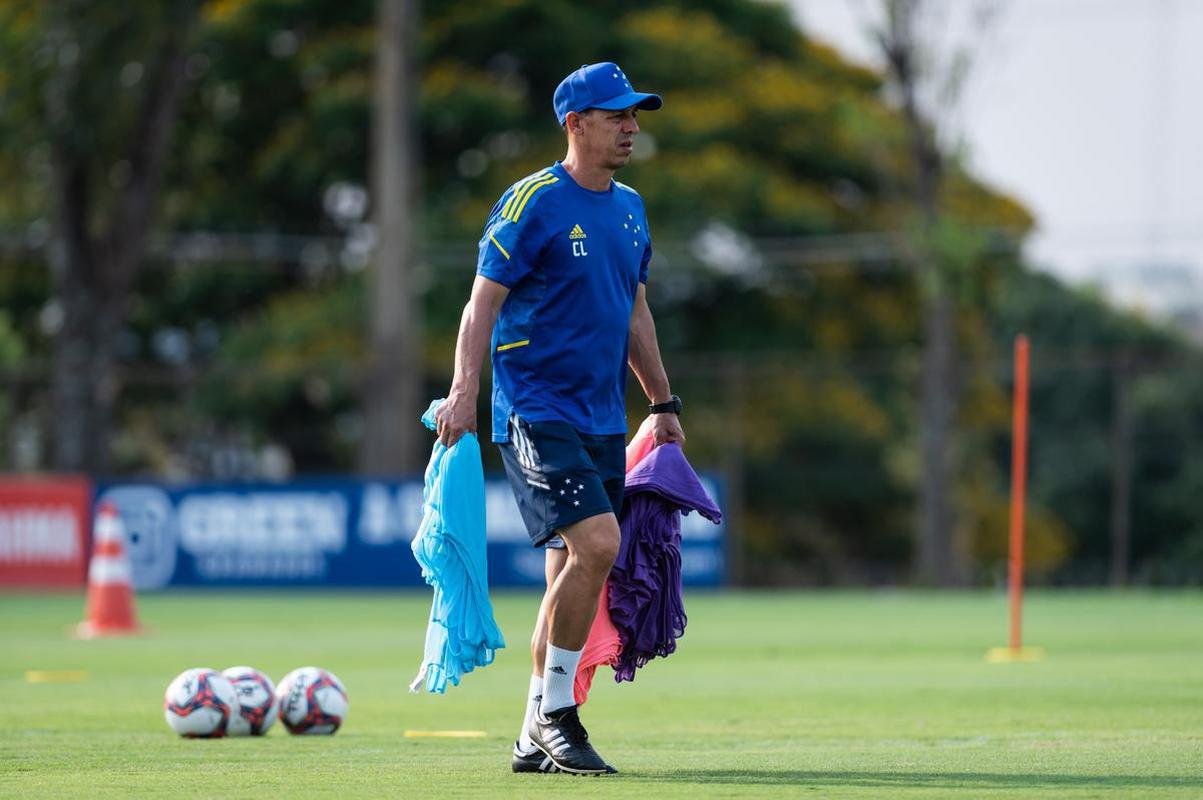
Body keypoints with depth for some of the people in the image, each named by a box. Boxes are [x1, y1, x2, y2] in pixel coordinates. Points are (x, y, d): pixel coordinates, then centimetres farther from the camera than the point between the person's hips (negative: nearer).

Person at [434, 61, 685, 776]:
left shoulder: (629, 208, 14)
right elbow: (483, 302, -10)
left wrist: (664, 403, 22)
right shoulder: (533, 203, -8)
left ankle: (537, 740, 12)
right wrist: (465, 389, -22)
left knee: (573, 569, 6)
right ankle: (554, 713, -11)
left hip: (603, 418, 8)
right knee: (596, 542, -22)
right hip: (536, 412, -7)